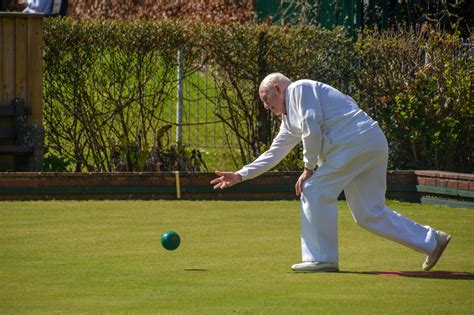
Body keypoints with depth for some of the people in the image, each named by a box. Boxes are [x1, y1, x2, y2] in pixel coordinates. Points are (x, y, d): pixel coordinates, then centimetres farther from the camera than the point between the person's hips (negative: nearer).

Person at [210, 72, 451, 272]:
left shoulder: (300, 89, -1)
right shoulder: (288, 120, 27)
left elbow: (312, 129, -12)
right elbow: (273, 154, 33)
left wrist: (308, 168, -5)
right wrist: (240, 176, 31)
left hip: (357, 139, -9)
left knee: (315, 190, -7)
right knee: (369, 214, 8)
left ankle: (322, 258, -6)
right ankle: (432, 241, 12)